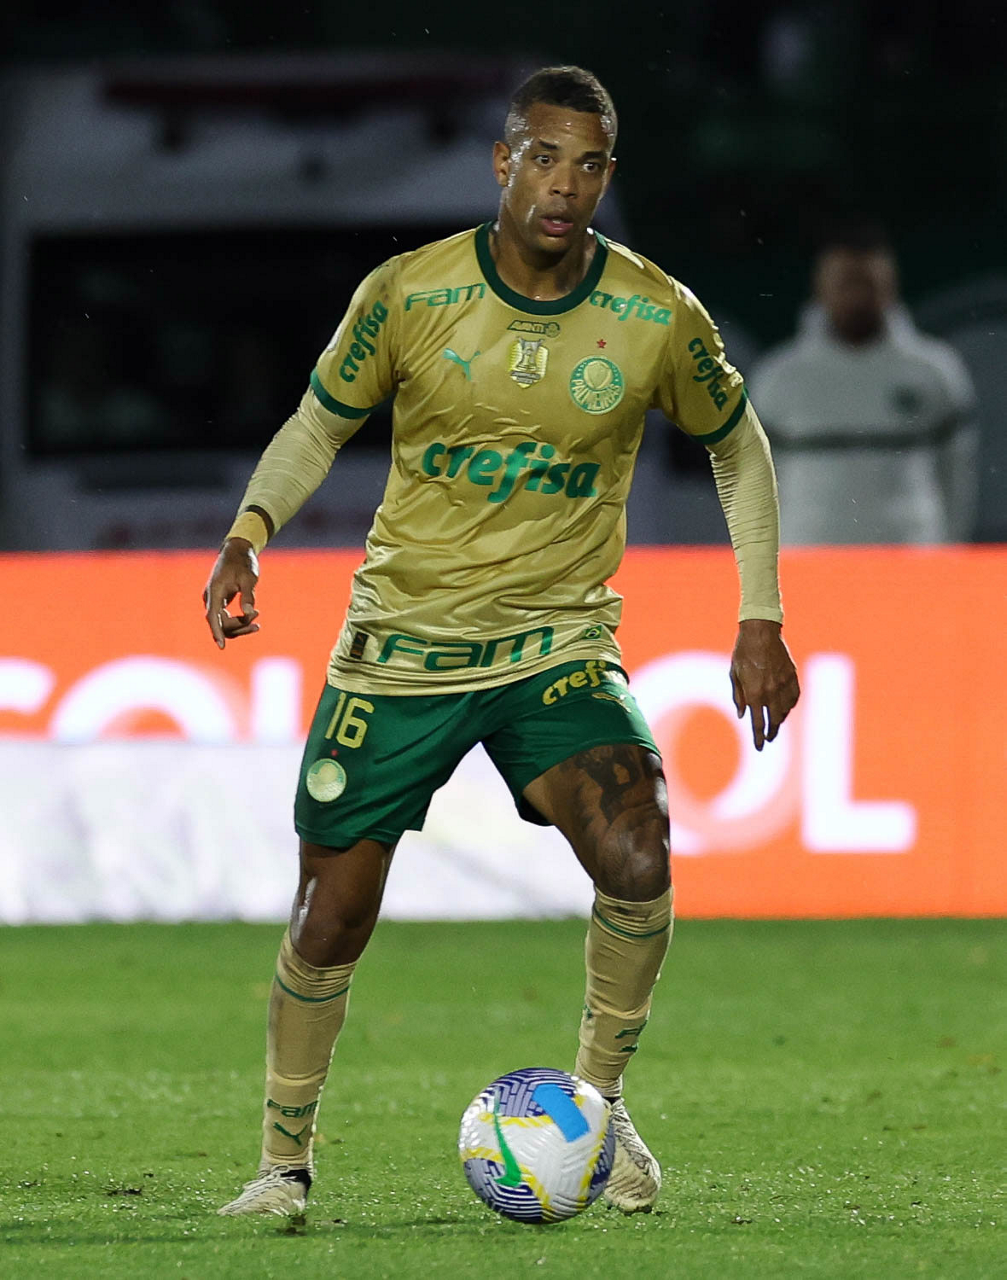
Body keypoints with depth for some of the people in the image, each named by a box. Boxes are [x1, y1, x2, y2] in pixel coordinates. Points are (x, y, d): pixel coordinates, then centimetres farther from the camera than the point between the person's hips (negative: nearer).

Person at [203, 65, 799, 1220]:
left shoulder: (659, 317, -8)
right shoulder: (408, 293, -9)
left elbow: (737, 446, 10)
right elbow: (320, 423, 6)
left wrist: (761, 622, 6)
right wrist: (248, 534, -12)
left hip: (559, 643, 0)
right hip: (400, 641, 0)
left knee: (635, 858, -25)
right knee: (331, 918, 0)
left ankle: (598, 1102, -1)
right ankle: (285, 1160, 23)